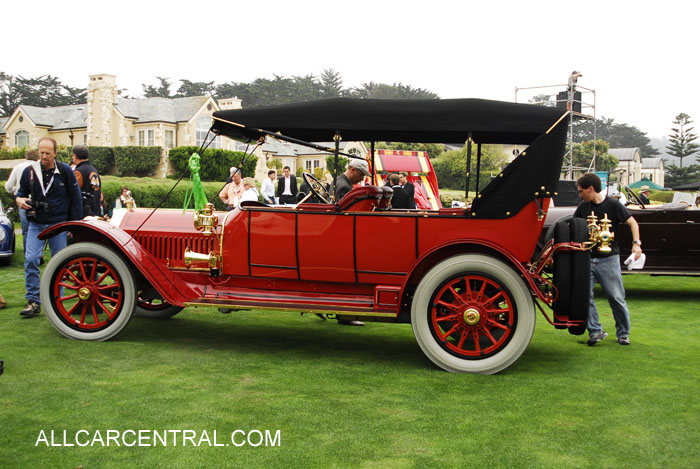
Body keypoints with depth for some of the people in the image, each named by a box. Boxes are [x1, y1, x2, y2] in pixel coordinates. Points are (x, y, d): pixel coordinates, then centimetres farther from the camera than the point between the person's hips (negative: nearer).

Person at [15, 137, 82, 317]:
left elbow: (76, 198, 1)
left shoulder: (65, 171, -4)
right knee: (30, 260, -11)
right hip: (36, 224, 1)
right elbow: (22, 191, 15)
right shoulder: (29, 171, 1)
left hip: (58, 224, -1)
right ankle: (33, 301, -3)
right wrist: (19, 199, -9)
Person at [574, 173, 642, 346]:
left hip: (609, 259, -4)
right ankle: (595, 331, 4)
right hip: (587, 258, 4)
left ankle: (623, 333, 17)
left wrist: (636, 243, -15)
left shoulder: (613, 205, -5)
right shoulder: (583, 207, 8)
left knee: (616, 297, 1)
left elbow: (632, 223, -2)